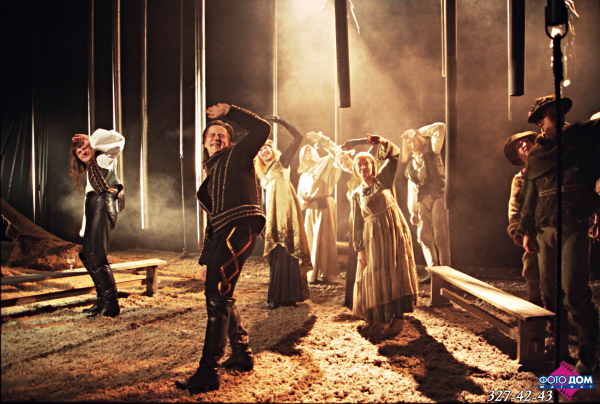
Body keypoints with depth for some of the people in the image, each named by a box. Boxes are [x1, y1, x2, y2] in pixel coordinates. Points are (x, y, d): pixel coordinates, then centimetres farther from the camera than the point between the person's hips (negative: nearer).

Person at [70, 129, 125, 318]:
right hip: (93, 210, 10)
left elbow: (118, 140, -14)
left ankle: (111, 304, -16)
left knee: (97, 256, -17)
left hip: (103, 206, -10)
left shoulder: (103, 160, 4)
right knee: (87, 256, 11)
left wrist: (91, 140, -5)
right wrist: (84, 228, 17)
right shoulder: (88, 171, 27)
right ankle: (102, 300, 16)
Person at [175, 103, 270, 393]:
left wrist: (230, 111, 3)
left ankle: (208, 372, -17)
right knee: (219, 295, 13)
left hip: (241, 227, -9)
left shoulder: (238, 156, 10)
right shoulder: (211, 175, 29)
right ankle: (241, 354, 26)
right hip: (223, 233, 9)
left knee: (218, 293, -17)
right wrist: (205, 259, 23)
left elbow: (261, 129, -7)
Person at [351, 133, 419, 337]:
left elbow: (394, 155, -3)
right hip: (373, 236, 2)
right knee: (374, 273, 5)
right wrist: (360, 249, -1)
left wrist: (382, 142, -19)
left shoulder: (383, 179, 5)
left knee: (395, 271, -3)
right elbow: (357, 224, 5)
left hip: (394, 230, -2)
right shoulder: (357, 195, 7)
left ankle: (397, 317, 0)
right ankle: (377, 316, 20)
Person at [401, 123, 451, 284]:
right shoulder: (411, 161, 18)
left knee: (440, 236, -10)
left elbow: (440, 128, -9)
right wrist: (413, 211, 12)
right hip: (423, 202, 6)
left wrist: (419, 132, 1)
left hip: (438, 196, -6)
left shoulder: (431, 150, 4)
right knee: (424, 236, 3)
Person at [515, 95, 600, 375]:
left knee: (574, 293, -10)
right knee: (550, 294, 10)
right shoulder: (535, 156, 14)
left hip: (575, 227, -4)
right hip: (545, 230, 5)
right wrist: (526, 230, 14)